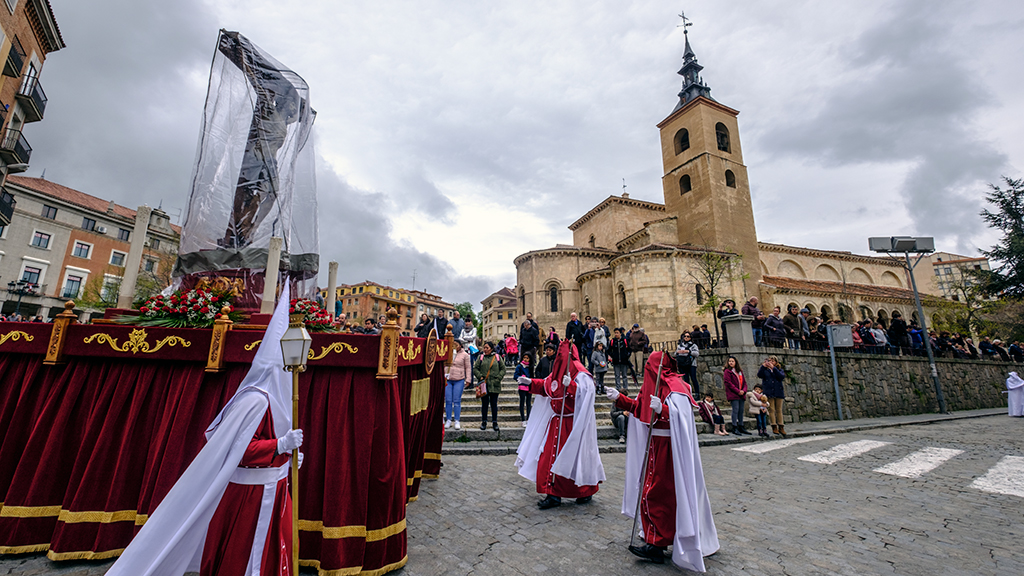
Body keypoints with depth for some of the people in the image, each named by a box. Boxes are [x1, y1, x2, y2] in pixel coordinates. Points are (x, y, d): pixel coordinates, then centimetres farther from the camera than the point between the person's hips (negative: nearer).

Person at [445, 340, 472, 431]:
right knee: (448, 401, 4)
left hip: (459, 380, -2)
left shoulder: (464, 355, 1)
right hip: (448, 380, 2)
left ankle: (456, 421, 12)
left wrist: (467, 378, -3)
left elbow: (468, 367, 4)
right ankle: (448, 420, 16)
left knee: (457, 401, 2)